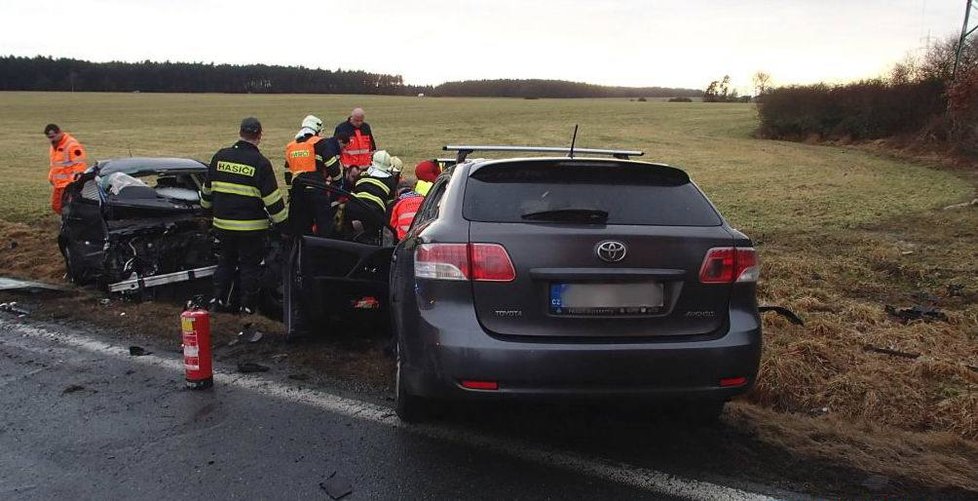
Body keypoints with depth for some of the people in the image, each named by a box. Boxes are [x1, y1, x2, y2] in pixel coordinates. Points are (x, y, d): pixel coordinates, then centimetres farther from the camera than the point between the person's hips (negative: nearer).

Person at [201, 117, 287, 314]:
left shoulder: (220, 157, 3)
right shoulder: (260, 163, -12)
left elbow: (207, 189, 14)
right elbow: (273, 200, -12)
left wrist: (208, 207, 31)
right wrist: (283, 225, -4)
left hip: (223, 224, 5)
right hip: (251, 227, -4)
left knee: (225, 260, 20)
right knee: (250, 265, 6)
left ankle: (219, 299, 24)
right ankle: (248, 306, 12)